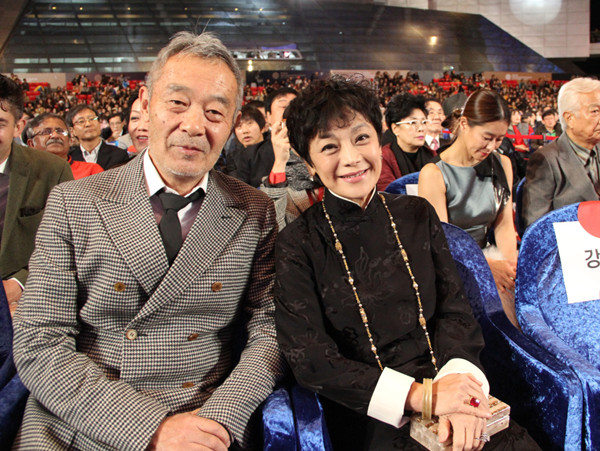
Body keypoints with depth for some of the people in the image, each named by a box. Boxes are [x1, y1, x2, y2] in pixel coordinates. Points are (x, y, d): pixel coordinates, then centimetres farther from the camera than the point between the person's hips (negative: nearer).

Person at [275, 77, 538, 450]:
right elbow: (309, 360, -10)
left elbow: (454, 310, 5)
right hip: (368, 418, -3)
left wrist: (458, 386, -14)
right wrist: (419, 395, -17)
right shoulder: (298, 244, -5)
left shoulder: (418, 216, 7)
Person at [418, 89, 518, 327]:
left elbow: (504, 225, 7)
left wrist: (512, 261, -12)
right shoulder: (434, 173, -13)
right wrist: (489, 265, -25)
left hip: (485, 252, 6)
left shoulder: (502, 164, 7)